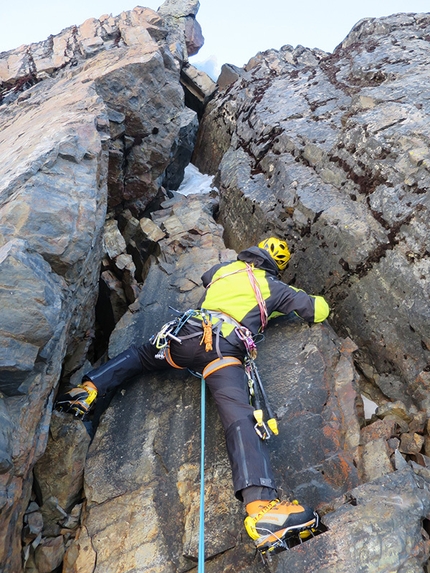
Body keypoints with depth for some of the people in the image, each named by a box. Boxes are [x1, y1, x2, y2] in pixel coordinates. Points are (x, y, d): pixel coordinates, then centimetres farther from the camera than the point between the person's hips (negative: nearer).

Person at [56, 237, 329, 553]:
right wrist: (311, 300, 45)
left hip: (187, 334, 4)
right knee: (240, 417, -22)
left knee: (138, 354, 30)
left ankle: (88, 388, 15)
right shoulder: (276, 288, 19)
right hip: (224, 351, -4)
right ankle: (261, 506, -40)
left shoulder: (226, 267, 28)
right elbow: (320, 310, 24)